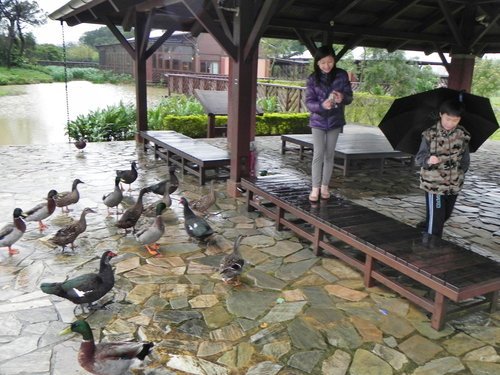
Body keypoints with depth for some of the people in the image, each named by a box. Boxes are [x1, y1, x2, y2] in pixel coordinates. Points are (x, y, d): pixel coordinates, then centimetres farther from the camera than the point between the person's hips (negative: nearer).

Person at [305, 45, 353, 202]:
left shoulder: (342, 75, -5)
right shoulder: (312, 79, -8)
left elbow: (349, 97, -3)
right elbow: (309, 102, -11)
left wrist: (342, 98, -26)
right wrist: (322, 105, -31)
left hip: (335, 121, 1)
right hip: (318, 121, -1)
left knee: (329, 155, 8)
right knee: (318, 155, -5)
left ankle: (325, 186, 19)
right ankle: (315, 188, 3)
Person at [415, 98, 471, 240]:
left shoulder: (463, 135, -2)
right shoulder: (430, 134, -12)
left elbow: (465, 159, 10)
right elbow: (419, 158, -13)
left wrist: (461, 174, 4)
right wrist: (428, 160, -33)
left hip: (454, 185, 4)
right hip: (434, 184, -4)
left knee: (445, 216, 18)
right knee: (434, 218, -5)